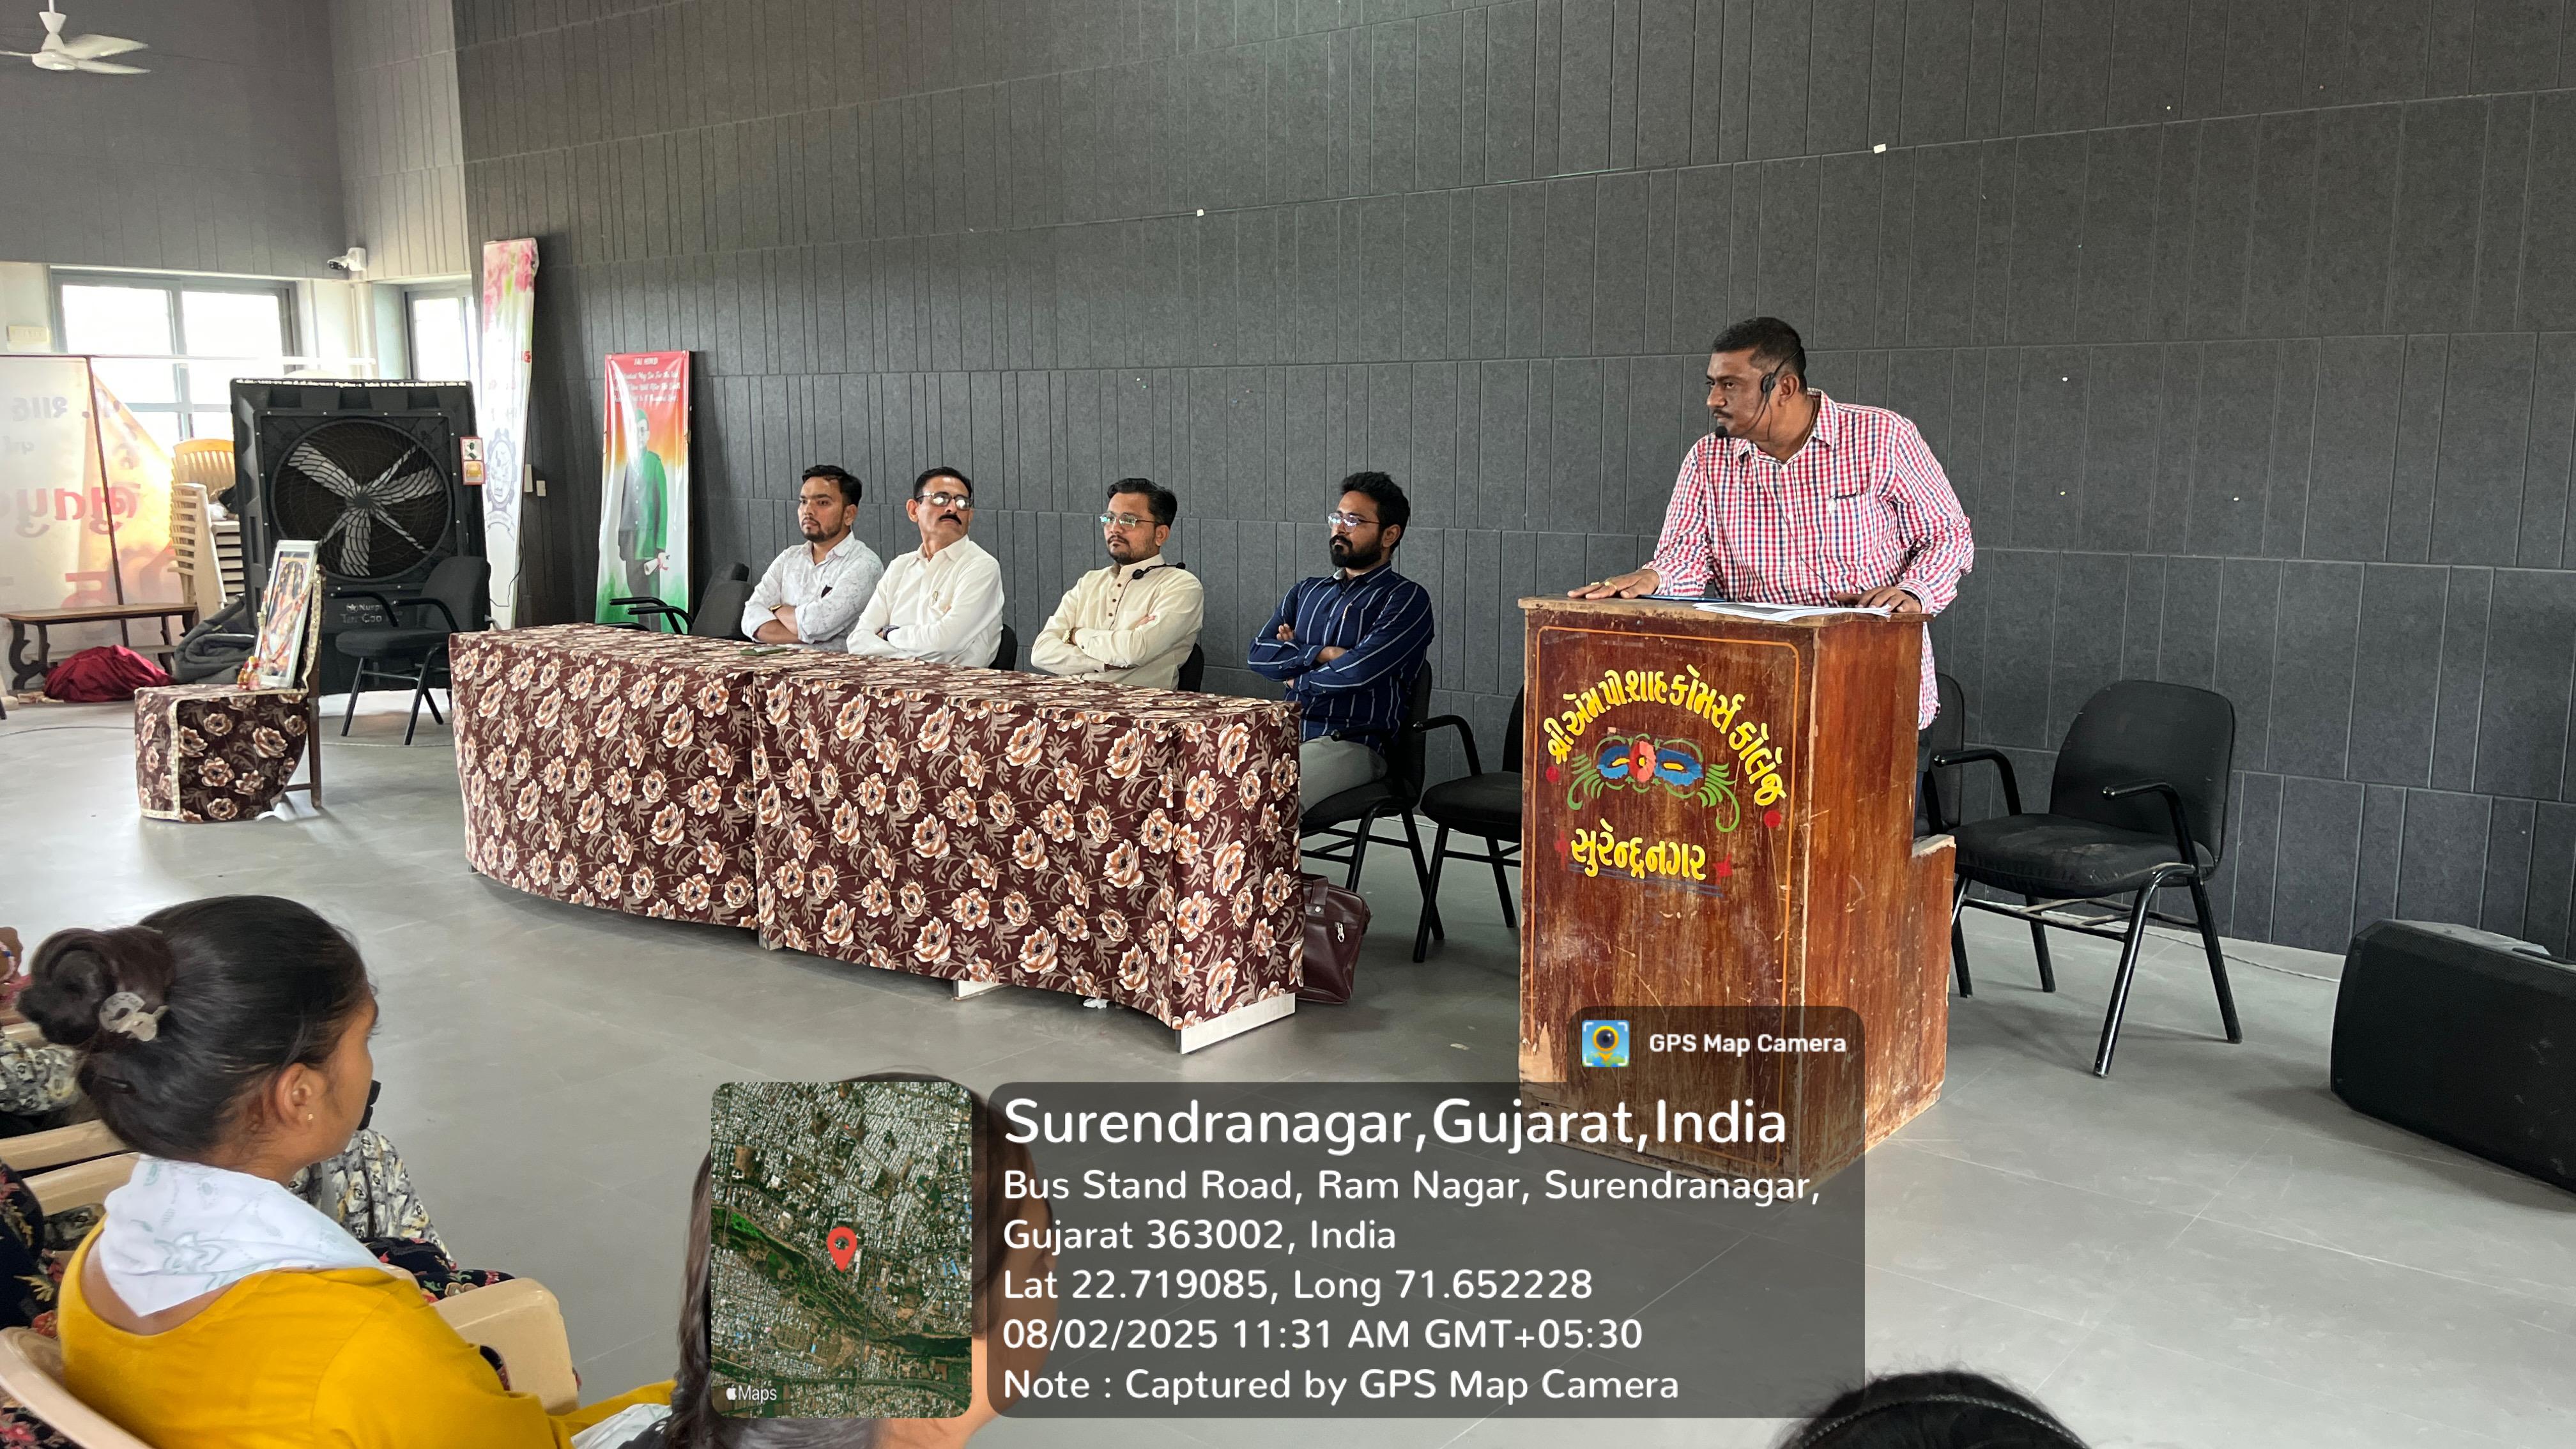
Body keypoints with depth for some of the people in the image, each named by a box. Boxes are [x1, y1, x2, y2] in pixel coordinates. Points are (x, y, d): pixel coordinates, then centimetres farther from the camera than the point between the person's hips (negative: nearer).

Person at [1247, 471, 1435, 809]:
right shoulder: (1307, 591, 22)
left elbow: (1359, 670, -13)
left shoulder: (1407, 599, 1)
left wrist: (1297, 679, 4)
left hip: (1353, 746, -6)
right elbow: (1259, 653, 8)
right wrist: (1323, 654, -7)